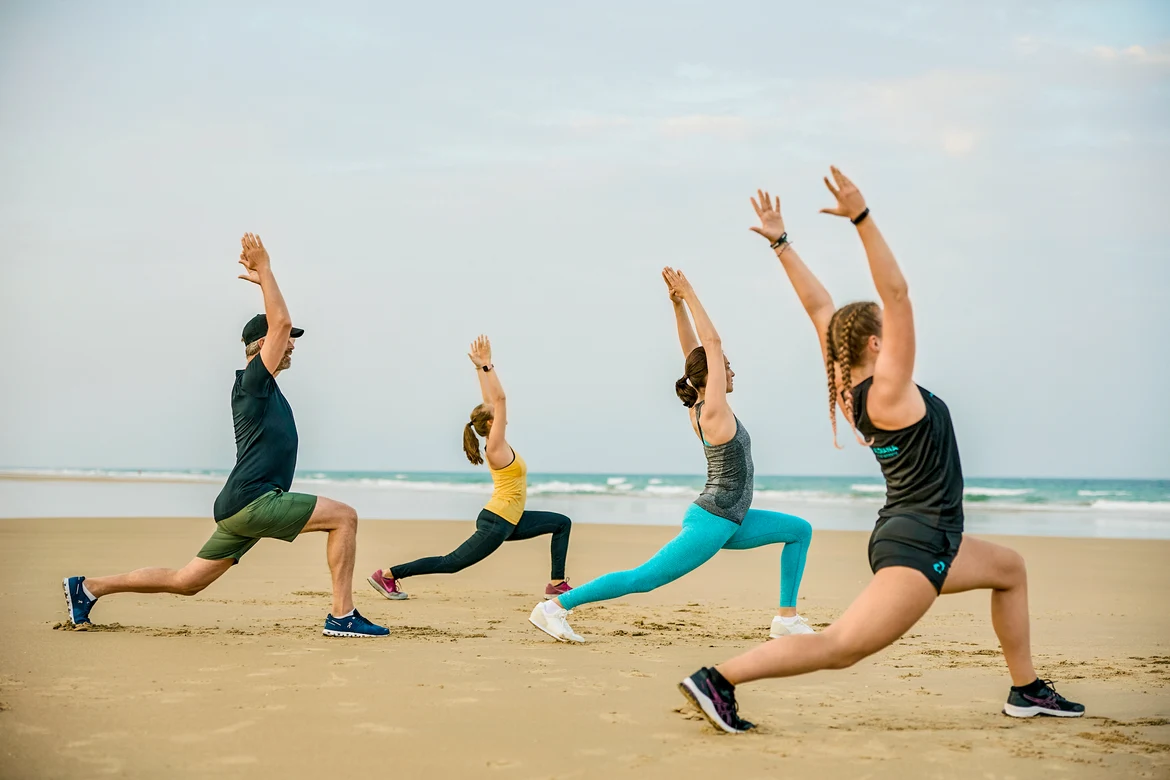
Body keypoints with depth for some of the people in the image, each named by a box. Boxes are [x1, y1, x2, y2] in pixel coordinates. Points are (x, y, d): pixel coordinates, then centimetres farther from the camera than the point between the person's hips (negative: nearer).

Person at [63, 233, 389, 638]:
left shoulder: (263, 385, 19)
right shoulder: (252, 381, -7)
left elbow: (277, 325, 32)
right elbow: (281, 323, -16)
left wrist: (263, 281, 27)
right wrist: (264, 269, -10)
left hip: (242, 507, 10)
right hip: (252, 500, -10)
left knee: (186, 582, 13)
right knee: (343, 516, -12)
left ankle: (88, 587, 19)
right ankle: (342, 616, -15)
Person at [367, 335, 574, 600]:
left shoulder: (495, 444, 9)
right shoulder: (495, 447, -15)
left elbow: (491, 401, 13)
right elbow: (500, 398, -23)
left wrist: (482, 367, 16)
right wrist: (486, 366, -23)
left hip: (507, 521, 10)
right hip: (496, 522, -10)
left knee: (562, 523, 10)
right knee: (450, 563, -7)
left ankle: (557, 585, 6)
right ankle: (386, 575, -4)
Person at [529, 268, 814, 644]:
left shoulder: (699, 408, 7)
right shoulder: (713, 411, -15)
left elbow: (694, 350, 8)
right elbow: (711, 343, -18)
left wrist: (679, 304, 4)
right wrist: (687, 297, -16)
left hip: (728, 521, 10)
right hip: (711, 522, -10)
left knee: (800, 530, 13)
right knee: (643, 578, -10)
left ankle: (786, 617, 11)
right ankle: (555, 606, -8)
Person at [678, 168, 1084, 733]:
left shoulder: (850, 386, 5)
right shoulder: (887, 390, -16)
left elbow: (819, 306, 7)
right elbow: (896, 293, -22)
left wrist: (781, 242, 9)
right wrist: (863, 219, -26)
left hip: (927, 542, 11)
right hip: (915, 545, -11)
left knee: (1009, 569, 30)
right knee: (839, 649, -18)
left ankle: (1026, 691, 31)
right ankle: (717, 679, -25)